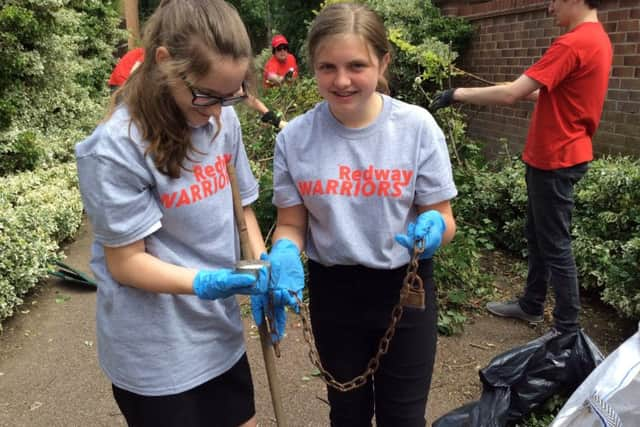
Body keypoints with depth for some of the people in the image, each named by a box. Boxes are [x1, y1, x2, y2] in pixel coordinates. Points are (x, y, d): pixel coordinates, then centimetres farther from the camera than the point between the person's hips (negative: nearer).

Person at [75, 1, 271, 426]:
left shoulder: (224, 119, -6)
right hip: (157, 352, -5)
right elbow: (126, 262, -17)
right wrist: (204, 282, -30)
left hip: (222, 331, 6)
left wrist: (263, 271, -10)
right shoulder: (115, 149, -22)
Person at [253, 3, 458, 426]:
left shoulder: (416, 125, -14)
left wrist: (433, 228, -30)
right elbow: (291, 224, -2)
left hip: (404, 287, -1)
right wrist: (284, 254, -23)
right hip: (333, 291, 2)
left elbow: (443, 217, -8)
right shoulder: (295, 138, -11)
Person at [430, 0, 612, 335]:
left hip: (555, 160, -10)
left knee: (555, 246, 0)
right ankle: (531, 305, 34)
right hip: (558, 155, 10)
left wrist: (459, 94, -14)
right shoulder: (596, 39, 12)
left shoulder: (573, 43, -21)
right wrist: (527, 92, 16)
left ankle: (568, 329, 13)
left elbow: (510, 94, -24)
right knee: (537, 235, 19)